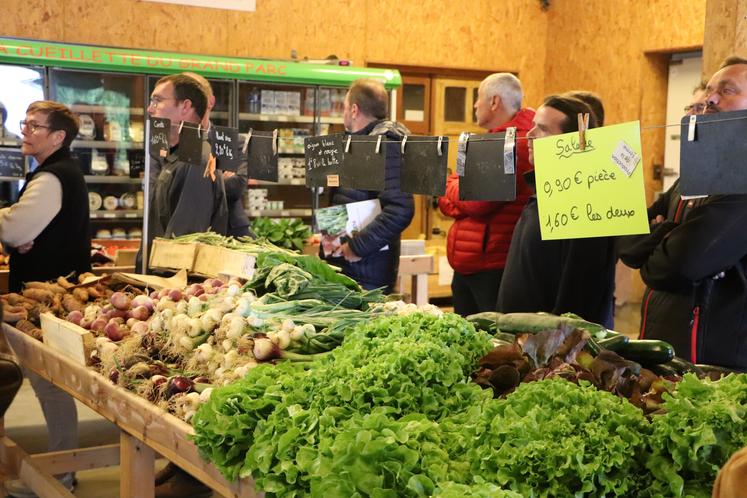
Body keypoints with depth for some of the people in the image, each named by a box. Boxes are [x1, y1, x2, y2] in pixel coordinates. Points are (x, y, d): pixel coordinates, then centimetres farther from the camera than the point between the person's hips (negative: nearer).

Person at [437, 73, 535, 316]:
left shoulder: (518, 144, -14)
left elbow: (477, 200, -21)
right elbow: (447, 204, 16)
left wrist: (451, 185, -2)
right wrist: (458, 190, -6)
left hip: (494, 269, -10)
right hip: (465, 266, 10)